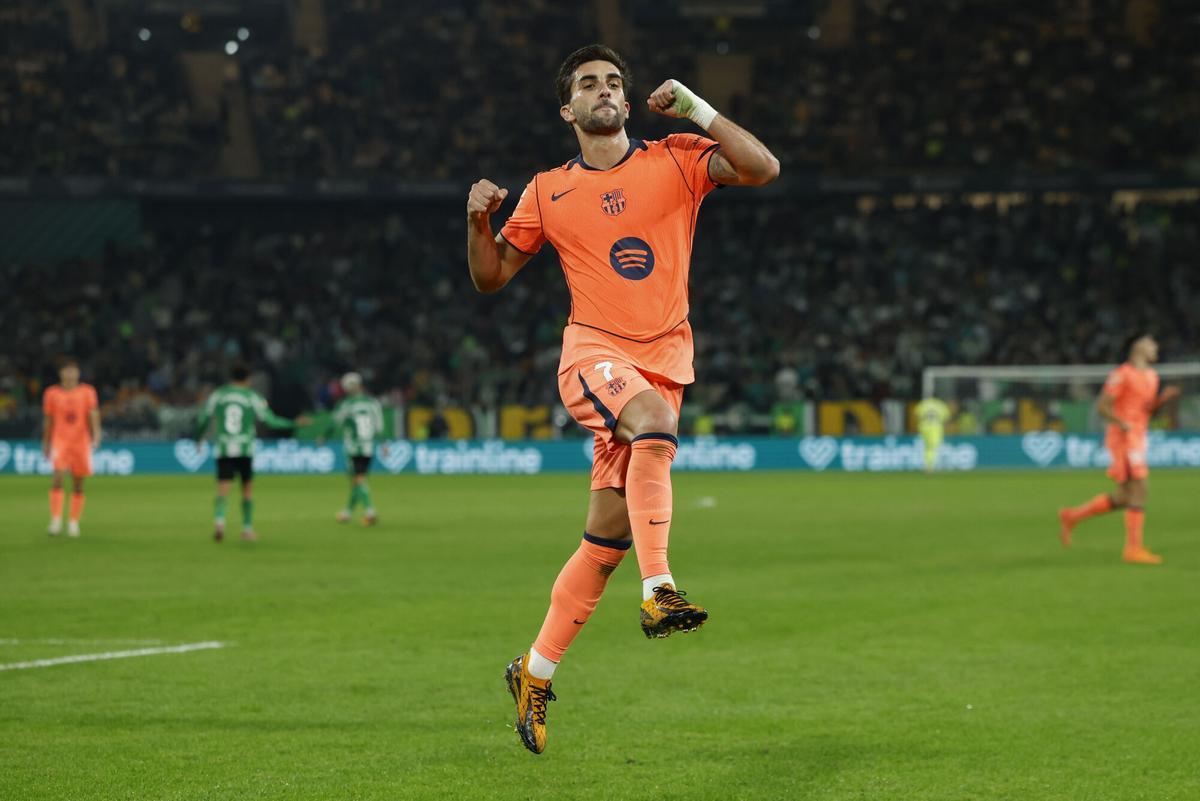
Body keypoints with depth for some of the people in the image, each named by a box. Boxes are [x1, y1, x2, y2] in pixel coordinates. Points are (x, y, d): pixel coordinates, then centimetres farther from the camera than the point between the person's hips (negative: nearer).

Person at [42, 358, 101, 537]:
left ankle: (74, 522, 13)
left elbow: (93, 415, -2)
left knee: (78, 485, 4)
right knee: (59, 477, -19)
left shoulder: (87, 392, 5)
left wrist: (96, 435, -17)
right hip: (60, 440, -1)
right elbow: (48, 421, 13)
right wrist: (46, 443, 16)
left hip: (81, 441, 1)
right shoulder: (52, 393, 6)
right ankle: (56, 520, -19)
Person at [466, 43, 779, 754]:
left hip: (664, 360, 2)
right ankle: (659, 591, -41)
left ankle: (536, 672, 15)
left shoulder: (675, 161, 8)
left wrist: (695, 109, -11)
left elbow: (763, 169, -6)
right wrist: (479, 221, -3)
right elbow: (491, 276, 17)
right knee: (654, 419, -36)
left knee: (607, 534, 2)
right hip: (593, 354, -2)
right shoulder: (547, 193, 10)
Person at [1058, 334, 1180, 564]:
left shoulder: (1151, 376, 17)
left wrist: (1163, 398, 3)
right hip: (1123, 439, -9)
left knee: (1122, 498, 10)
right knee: (1138, 491, -11)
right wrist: (1122, 423, -26)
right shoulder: (1122, 374, -10)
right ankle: (1134, 548, -8)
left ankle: (1071, 517, 20)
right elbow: (1102, 406, -12)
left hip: (1137, 439, 9)